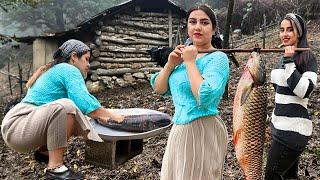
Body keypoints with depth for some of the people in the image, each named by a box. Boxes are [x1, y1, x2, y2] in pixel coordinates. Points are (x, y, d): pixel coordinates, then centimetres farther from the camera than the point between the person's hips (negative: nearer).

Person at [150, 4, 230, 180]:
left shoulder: (218, 58, -13)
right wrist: (170, 64, -9)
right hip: (179, 129, 7)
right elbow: (158, 89, 6)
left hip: (203, 131, -7)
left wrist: (190, 62, -19)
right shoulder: (184, 54, 7)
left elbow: (204, 97, -29)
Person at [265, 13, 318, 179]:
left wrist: (289, 62, -23)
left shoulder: (307, 57, -11)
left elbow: (304, 91, -24)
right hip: (281, 125, 8)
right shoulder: (285, 56, 13)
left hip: (293, 129, -8)